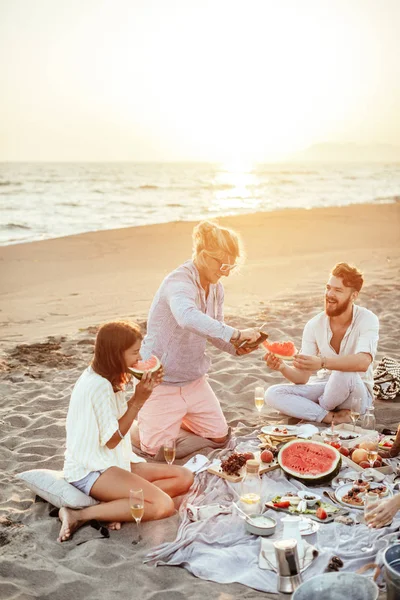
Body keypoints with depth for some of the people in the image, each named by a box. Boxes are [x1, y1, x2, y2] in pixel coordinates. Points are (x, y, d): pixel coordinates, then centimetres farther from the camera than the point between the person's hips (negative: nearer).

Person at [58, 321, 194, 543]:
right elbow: (112, 440, -16)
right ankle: (79, 515, -17)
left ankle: (118, 504, -10)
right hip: (90, 471, -10)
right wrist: (139, 400, -15)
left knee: (184, 478, 0)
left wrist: (142, 393, 1)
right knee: (163, 505, -26)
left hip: (113, 462, 10)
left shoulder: (106, 379, 9)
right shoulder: (98, 386, -21)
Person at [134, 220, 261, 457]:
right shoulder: (179, 282, -26)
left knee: (219, 437, 12)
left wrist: (235, 347, -10)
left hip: (194, 378, 8)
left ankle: (173, 418, 33)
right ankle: (136, 423, 26)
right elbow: (188, 318, -48)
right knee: (159, 449, -4)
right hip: (163, 379, -8)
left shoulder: (216, 287, 0)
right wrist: (236, 334, -45)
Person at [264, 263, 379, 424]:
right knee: (272, 394, -16)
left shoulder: (367, 320, -17)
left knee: (344, 374, -38)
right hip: (327, 389, 3)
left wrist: (321, 362, -51)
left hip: (357, 393, -3)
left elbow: (363, 362, -38)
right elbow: (302, 377, -9)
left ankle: (321, 409, -6)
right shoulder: (314, 325, -8)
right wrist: (283, 368, -32)